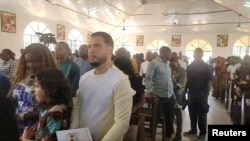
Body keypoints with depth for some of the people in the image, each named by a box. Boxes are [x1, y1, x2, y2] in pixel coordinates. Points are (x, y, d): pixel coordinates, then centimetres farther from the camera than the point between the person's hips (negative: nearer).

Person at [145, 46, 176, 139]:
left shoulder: (167, 64, 14)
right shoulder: (154, 63, -8)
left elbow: (169, 79, 17)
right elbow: (148, 79, -12)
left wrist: (172, 93, 13)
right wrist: (150, 91, -22)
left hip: (170, 96, 7)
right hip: (158, 96, -7)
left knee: (169, 118, 16)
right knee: (156, 118, 6)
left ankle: (169, 135, 34)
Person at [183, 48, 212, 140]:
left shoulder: (206, 67, -5)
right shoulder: (190, 66, 7)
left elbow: (209, 82, -6)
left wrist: (206, 94, -10)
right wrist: (186, 89, 3)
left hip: (201, 94, -4)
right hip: (191, 94, 4)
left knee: (201, 114, 5)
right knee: (192, 113, 14)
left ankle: (203, 133, 17)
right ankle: (193, 129, 29)